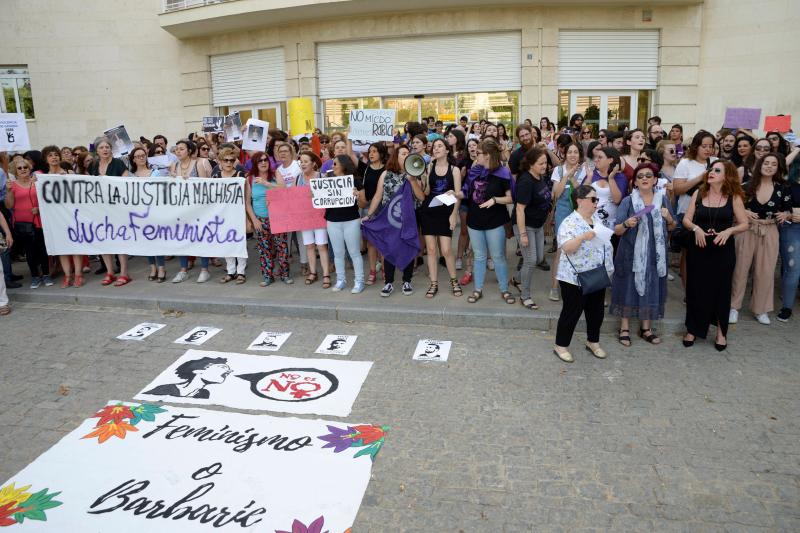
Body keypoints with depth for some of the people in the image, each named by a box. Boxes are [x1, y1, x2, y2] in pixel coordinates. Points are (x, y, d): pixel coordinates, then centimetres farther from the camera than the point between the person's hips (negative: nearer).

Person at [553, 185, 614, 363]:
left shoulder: (597, 220, 9)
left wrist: (608, 270, 15)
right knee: (572, 313, 2)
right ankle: (560, 346, 16)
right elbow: (566, 248, -28)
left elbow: (603, 245, 18)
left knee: (596, 311, 16)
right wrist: (583, 237, -41)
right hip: (575, 279, -8)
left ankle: (593, 342, 34)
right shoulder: (569, 223, -16)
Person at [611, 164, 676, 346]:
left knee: (651, 288, 9)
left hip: (655, 254, 3)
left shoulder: (663, 199, 4)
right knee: (629, 287, 3)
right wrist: (627, 224, -27)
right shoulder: (628, 201, -4)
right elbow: (617, 230, -6)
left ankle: (646, 328, 24)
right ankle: (624, 328, 15)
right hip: (631, 253, -3)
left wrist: (669, 218, -9)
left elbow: (672, 228, 12)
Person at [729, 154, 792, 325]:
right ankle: (734, 306, 14)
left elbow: (789, 212, 9)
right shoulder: (747, 185, -3)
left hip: (769, 233, 2)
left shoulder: (782, 189, 2)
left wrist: (785, 215, -13)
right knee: (740, 268, 3)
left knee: (765, 271, 7)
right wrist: (743, 212, -17)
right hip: (746, 231, -1)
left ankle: (761, 309, 20)